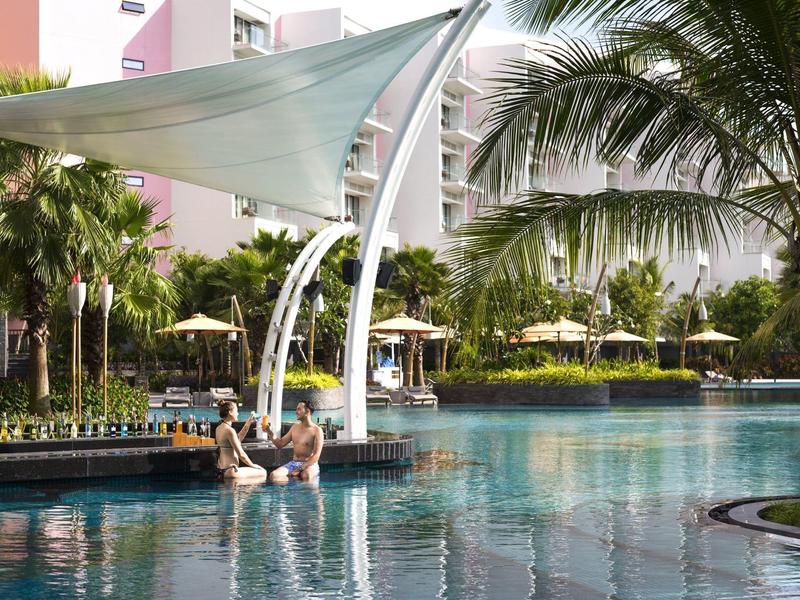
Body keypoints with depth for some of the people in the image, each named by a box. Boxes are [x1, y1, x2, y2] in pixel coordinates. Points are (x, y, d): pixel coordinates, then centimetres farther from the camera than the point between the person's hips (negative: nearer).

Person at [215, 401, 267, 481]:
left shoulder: (219, 428, 10)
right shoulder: (230, 430, -18)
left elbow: (237, 440, 27)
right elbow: (241, 454, -17)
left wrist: (247, 425, 21)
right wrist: (252, 465, -3)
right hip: (229, 471, -10)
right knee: (263, 473, -3)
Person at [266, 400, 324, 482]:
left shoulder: (316, 430, -7)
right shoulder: (295, 427, 13)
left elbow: (316, 456, -14)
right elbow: (280, 444, 17)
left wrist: (300, 469, -23)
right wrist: (269, 432, 2)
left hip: (310, 464, -6)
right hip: (293, 463, 6)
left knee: (306, 475, -43)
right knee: (273, 475, -24)